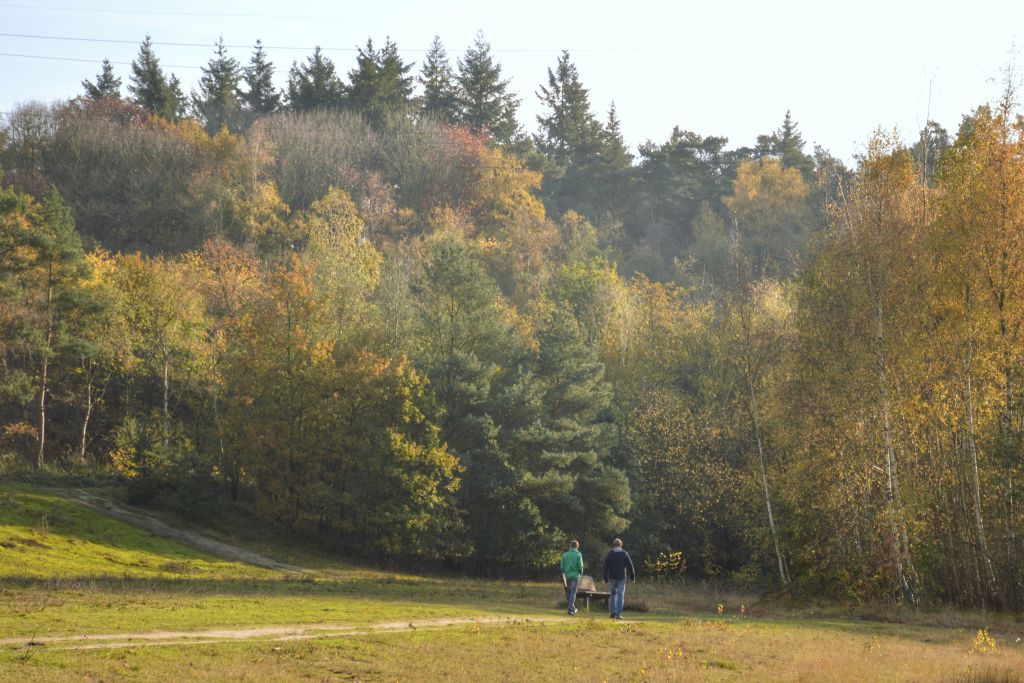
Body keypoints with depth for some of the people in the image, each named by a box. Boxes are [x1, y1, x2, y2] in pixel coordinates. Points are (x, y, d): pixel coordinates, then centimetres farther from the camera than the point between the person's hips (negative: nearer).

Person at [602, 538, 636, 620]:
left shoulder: (609, 554, 3)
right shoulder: (624, 554, -1)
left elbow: (606, 567, 3)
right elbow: (630, 566, -1)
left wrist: (605, 578, 8)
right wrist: (633, 576, 6)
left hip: (612, 577, 1)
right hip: (622, 577, -1)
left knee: (613, 593, 15)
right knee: (620, 595, 2)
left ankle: (612, 611, 0)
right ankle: (618, 614, -2)